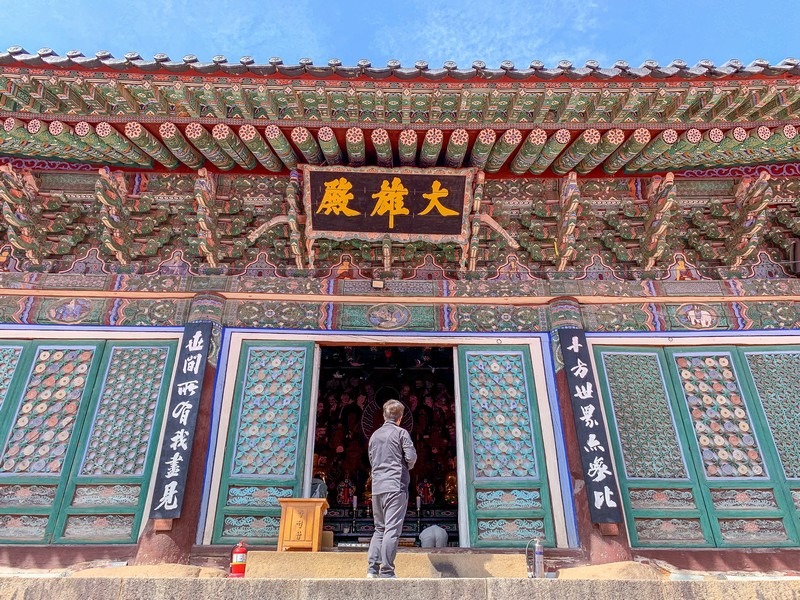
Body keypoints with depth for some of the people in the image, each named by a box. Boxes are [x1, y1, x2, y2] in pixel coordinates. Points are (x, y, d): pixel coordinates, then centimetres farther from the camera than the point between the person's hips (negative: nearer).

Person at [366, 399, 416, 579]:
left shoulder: (375, 435, 15)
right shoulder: (401, 432, -2)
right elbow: (411, 457, -8)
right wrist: (407, 466, 11)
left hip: (377, 487, 6)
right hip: (396, 485, -6)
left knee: (379, 529, 14)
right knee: (392, 529, -4)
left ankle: (372, 568, 9)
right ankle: (386, 572, -6)